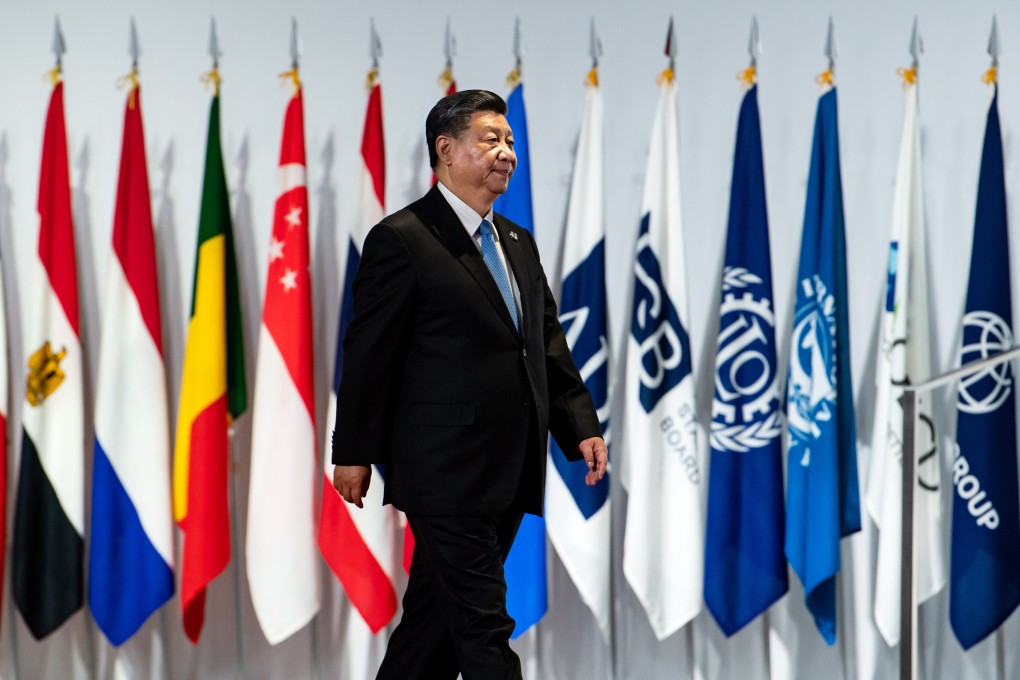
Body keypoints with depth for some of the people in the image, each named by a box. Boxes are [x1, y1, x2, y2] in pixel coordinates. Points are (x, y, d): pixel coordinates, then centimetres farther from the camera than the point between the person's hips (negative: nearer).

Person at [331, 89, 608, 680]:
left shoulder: (518, 243, 16)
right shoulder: (401, 239, -8)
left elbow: (549, 345, 16)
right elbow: (370, 351, -8)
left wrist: (582, 427, 5)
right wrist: (354, 452, -7)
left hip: (508, 474, 8)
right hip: (444, 471, -7)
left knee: (439, 611, 15)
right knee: (483, 627, -7)